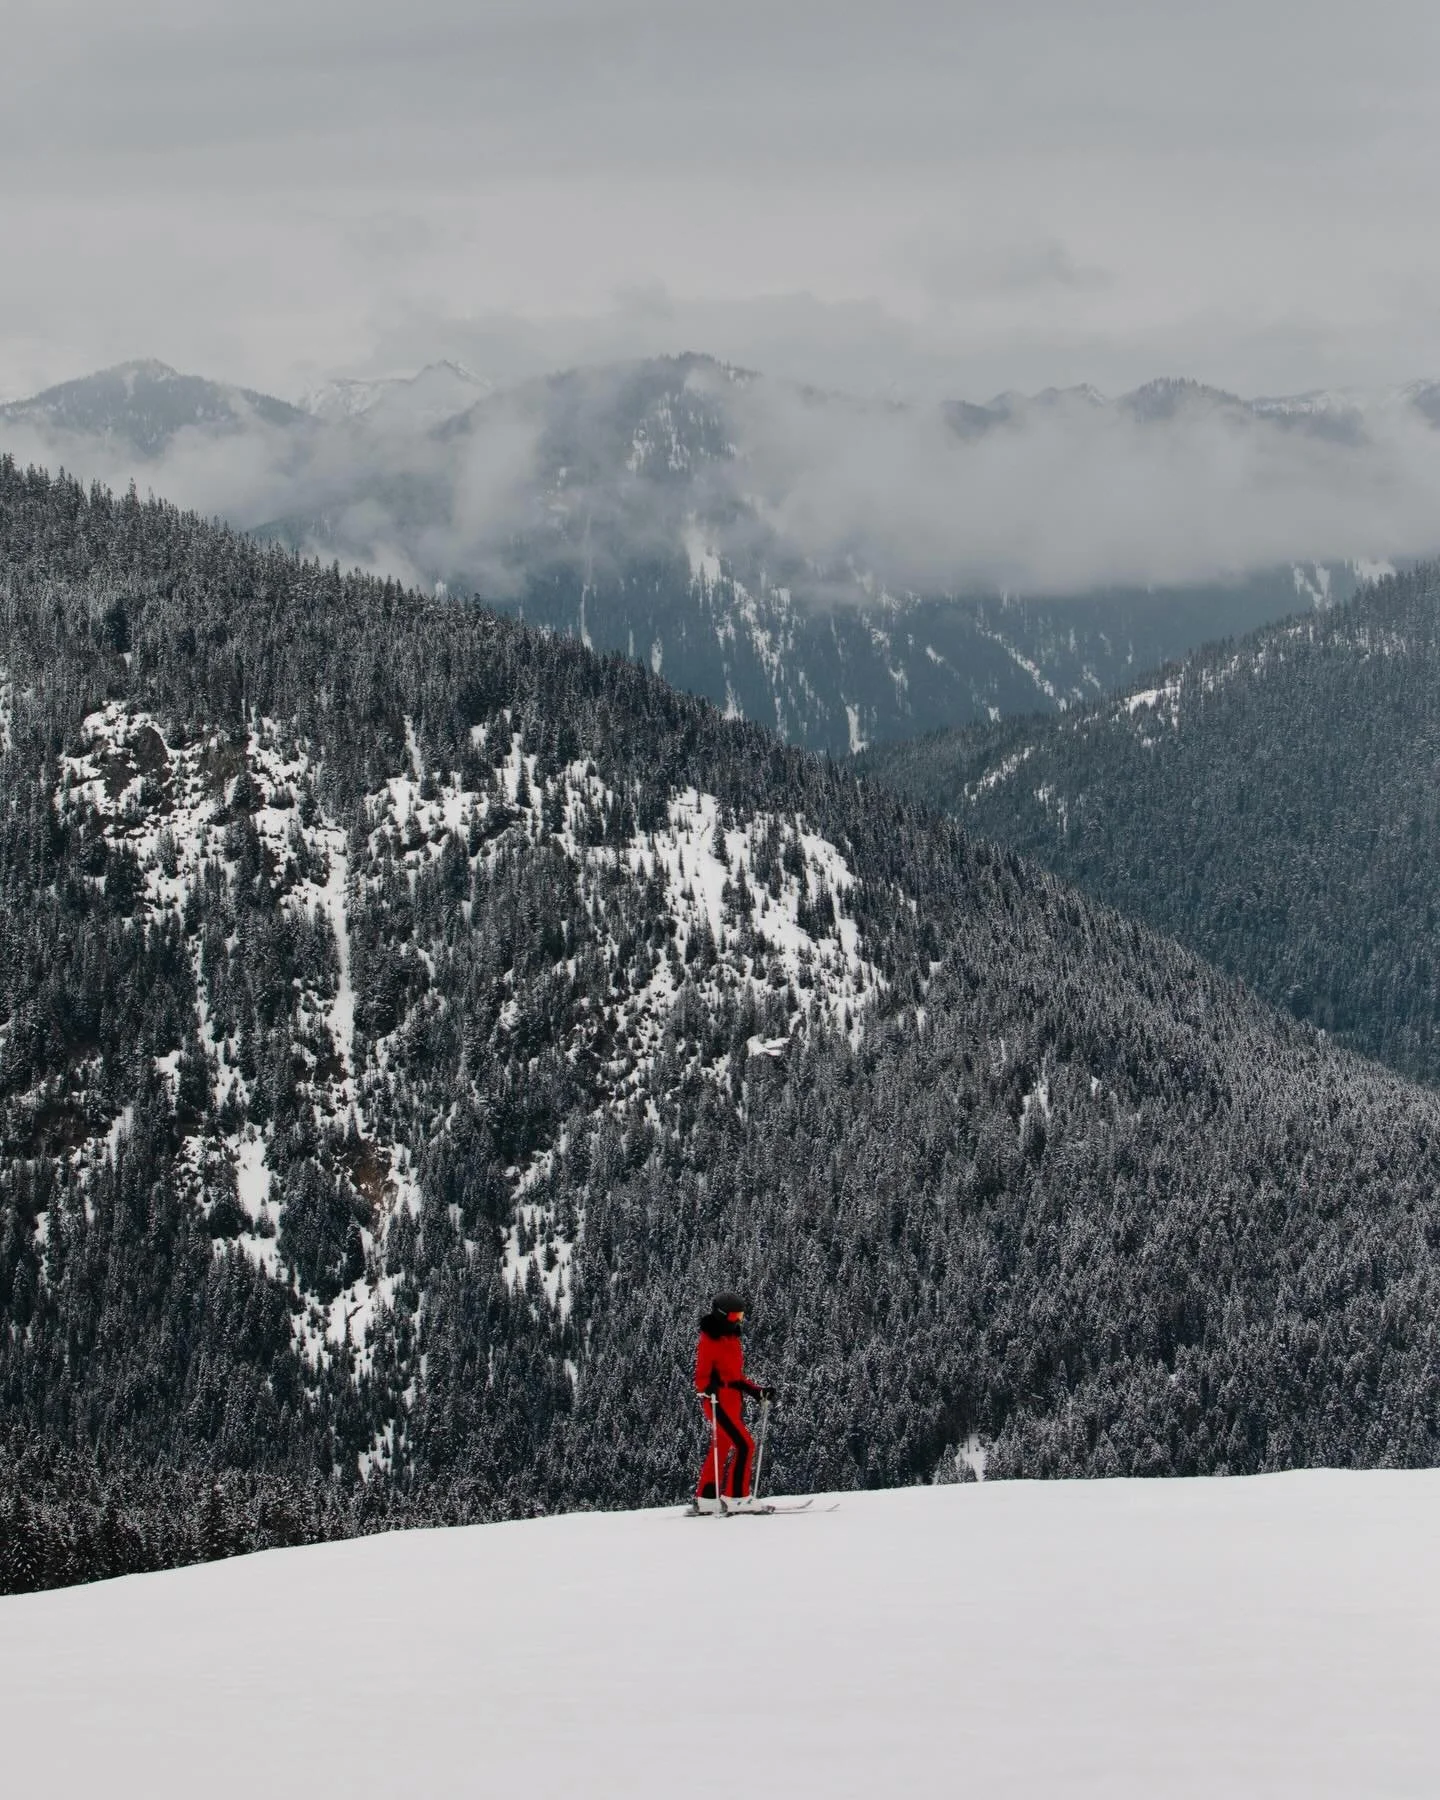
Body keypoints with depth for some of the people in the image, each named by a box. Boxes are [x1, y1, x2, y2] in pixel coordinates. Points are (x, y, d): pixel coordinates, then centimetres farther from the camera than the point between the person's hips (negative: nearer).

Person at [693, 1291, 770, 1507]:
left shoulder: (732, 1339, 17)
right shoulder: (710, 1341, -9)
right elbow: (702, 1376, -15)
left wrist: (757, 1391, 19)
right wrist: (708, 1388, -35)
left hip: (733, 1402, 9)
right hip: (717, 1403, -9)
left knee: (721, 1449, 11)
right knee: (744, 1446, -16)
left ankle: (705, 1498, 17)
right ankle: (736, 1497, -14)